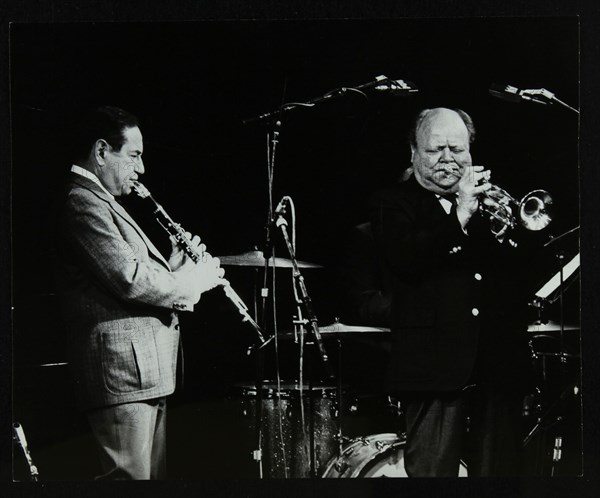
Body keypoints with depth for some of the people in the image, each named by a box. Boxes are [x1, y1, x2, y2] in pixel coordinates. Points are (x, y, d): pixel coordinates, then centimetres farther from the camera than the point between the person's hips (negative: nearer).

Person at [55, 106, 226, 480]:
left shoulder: (100, 203, 22)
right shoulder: (83, 202, -12)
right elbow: (130, 280, -21)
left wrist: (173, 268, 8)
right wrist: (192, 280, -7)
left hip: (145, 370, 11)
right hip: (123, 369, -11)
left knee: (152, 474, 14)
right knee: (131, 475, -11)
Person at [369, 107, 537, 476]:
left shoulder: (489, 199, 18)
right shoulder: (394, 204, 6)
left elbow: (533, 265, 11)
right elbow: (403, 259, -13)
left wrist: (506, 229, -8)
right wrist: (460, 217, -18)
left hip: (500, 364, 4)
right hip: (436, 364, -4)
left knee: (500, 469, 6)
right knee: (432, 472, -5)